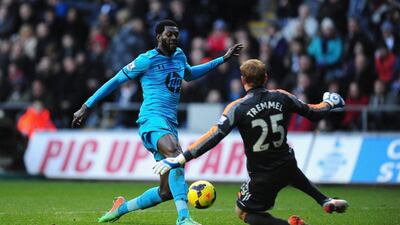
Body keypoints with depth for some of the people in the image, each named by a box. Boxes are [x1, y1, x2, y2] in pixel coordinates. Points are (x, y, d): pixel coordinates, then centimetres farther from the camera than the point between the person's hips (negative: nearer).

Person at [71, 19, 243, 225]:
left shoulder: (179, 56, 19)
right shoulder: (147, 60, -1)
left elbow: (189, 74, 41)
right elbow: (116, 81, 5)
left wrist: (223, 59, 42)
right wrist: (87, 106, 5)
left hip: (170, 125, 8)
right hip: (152, 119, -8)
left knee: (166, 192, 3)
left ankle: (122, 208, 26)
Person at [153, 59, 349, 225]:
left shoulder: (238, 107, -17)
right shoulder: (281, 97, -6)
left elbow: (214, 137, -26)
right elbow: (314, 114, 5)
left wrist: (180, 159, -25)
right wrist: (329, 103, 29)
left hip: (262, 177, -5)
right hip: (287, 167, 5)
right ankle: (326, 201, 31)